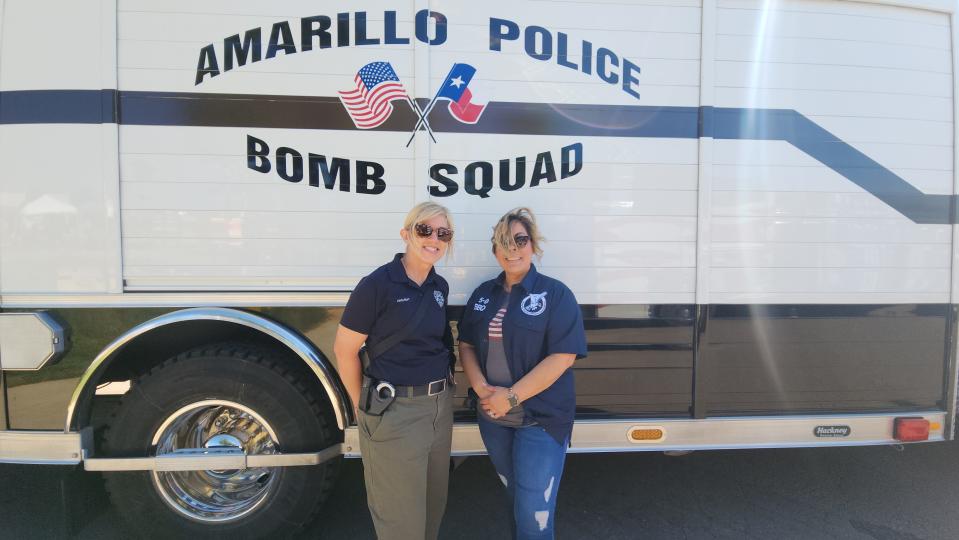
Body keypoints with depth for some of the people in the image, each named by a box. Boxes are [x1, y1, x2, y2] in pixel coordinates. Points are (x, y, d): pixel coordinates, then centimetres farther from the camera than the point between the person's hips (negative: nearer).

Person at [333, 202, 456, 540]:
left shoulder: (440, 287, 5)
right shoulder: (377, 284, -16)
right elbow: (344, 349, -11)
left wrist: (442, 392, 7)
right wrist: (364, 405, -4)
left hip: (440, 406, 7)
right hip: (395, 410, -6)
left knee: (434, 502, 22)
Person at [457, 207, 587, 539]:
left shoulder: (555, 294, -11)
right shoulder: (483, 295, 6)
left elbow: (562, 357, -18)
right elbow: (466, 345, 8)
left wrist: (512, 396, -20)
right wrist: (481, 387, -10)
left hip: (541, 419, -5)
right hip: (492, 417, 5)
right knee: (515, 496, 23)